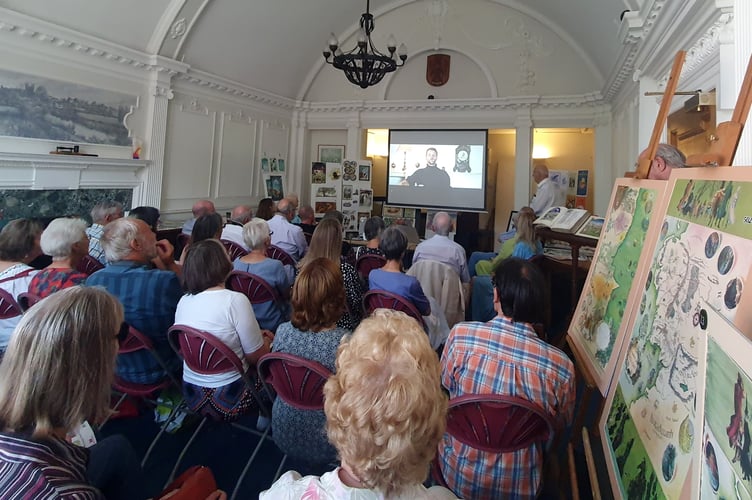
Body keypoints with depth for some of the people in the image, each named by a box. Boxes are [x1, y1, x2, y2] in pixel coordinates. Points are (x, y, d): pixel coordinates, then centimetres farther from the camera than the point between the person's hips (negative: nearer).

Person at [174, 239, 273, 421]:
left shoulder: (183, 301, -1)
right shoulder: (235, 300, -22)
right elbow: (257, 356, -15)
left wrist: (258, 336, 18)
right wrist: (267, 341, 8)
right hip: (229, 400, -6)